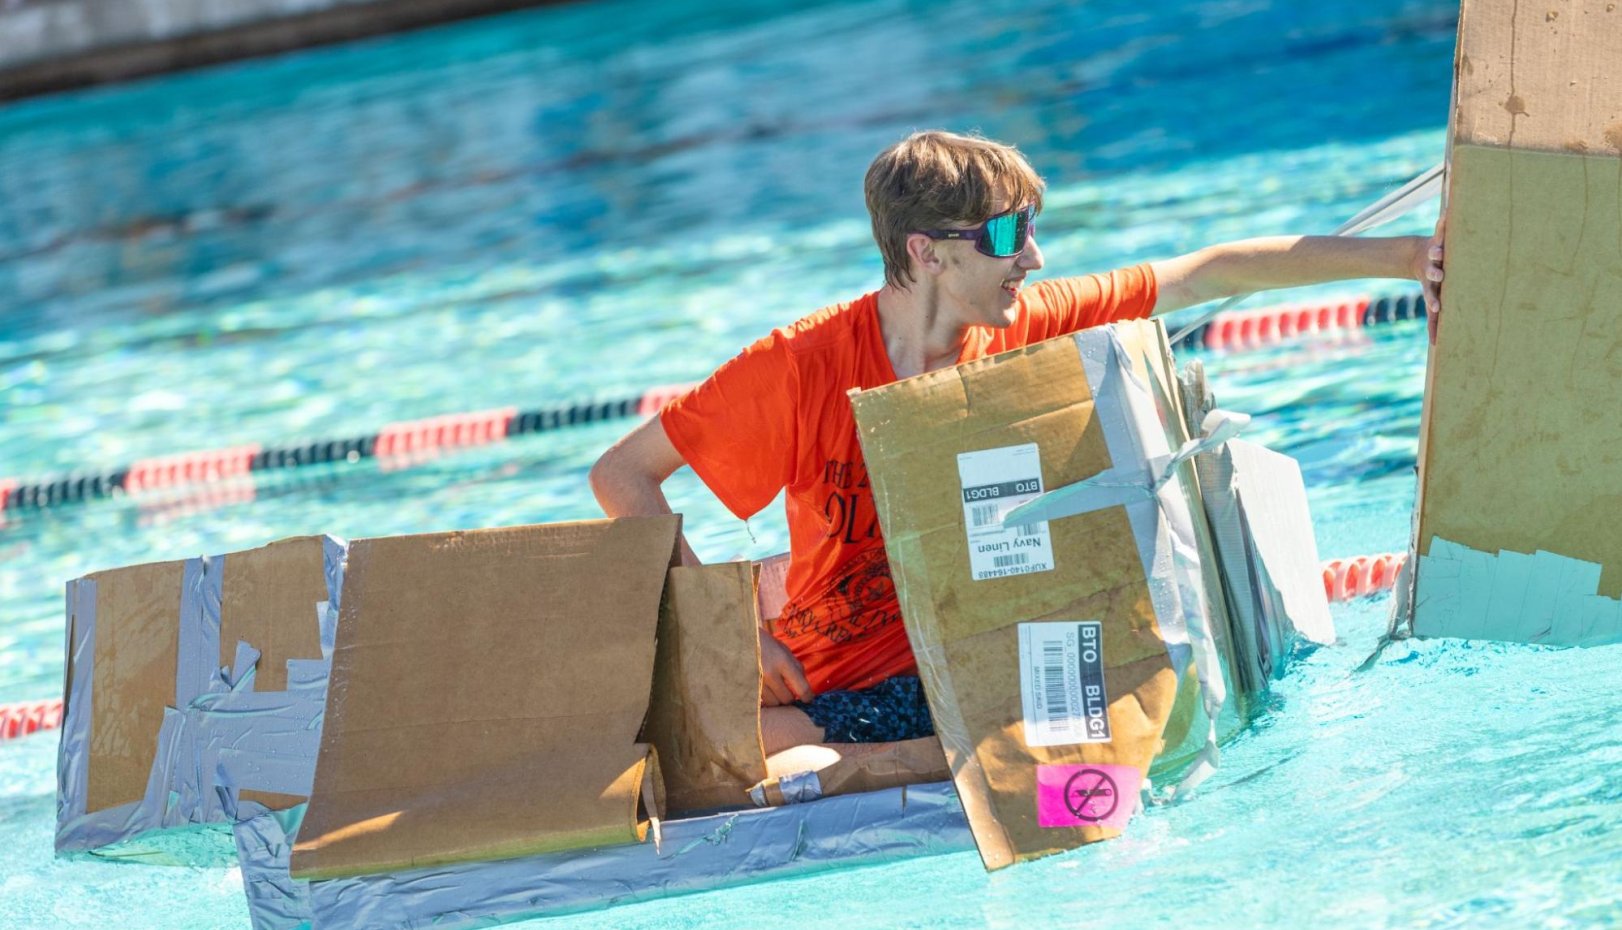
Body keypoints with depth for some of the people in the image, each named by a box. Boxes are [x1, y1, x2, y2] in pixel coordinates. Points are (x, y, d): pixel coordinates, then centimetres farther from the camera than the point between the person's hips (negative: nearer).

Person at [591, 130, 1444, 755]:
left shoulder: (1027, 328, -4)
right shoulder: (804, 365, -15)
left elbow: (1215, 274, 4)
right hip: (838, 694, -4)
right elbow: (623, 474, -12)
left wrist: (1400, 257, 5)